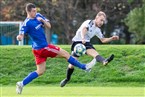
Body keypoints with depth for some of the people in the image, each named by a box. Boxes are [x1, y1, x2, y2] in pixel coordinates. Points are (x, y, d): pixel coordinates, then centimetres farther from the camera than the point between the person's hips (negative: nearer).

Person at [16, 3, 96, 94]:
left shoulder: (38, 16, 4)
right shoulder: (27, 23, -20)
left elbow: (49, 26, 5)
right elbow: (21, 35, -28)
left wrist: (43, 20, -14)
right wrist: (19, 37, -52)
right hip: (43, 48, -8)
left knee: (40, 71, 11)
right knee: (65, 54, 3)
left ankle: (21, 84, 8)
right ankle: (84, 67, 17)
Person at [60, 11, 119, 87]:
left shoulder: (97, 30, 11)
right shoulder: (89, 23, -11)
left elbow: (103, 40, 22)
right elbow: (83, 30, -33)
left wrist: (112, 38, 4)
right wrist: (83, 38, -54)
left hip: (86, 43, 4)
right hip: (77, 42, -4)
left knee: (94, 52, -30)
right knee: (72, 63, -2)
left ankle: (104, 61, -62)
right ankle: (67, 78, 23)